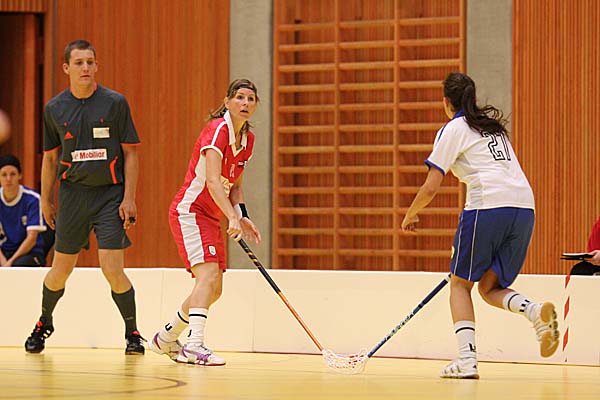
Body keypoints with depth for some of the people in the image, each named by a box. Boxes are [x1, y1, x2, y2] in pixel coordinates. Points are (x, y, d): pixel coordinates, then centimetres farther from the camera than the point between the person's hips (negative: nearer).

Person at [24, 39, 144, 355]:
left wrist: (129, 198, -6)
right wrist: (46, 200, 12)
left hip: (110, 195, -2)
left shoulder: (115, 103, -3)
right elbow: (50, 158, 14)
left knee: (112, 269, -10)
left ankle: (132, 332, 7)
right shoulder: (54, 109, 4)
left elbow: (130, 153, 0)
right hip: (72, 195, 2)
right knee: (61, 270, 8)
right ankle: (44, 323, 34)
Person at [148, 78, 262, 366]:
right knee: (208, 276, -25)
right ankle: (195, 345, -33)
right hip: (190, 211, -9)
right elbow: (212, 181, -32)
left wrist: (243, 217, 1)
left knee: (214, 289, 11)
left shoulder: (247, 139, 7)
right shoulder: (218, 130, -20)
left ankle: (165, 339, 28)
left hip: (211, 218, 9)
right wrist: (232, 216, -44)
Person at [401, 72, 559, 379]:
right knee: (490, 288, 15)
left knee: (460, 284, 8)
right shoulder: (493, 124, 26)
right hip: (525, 206, 6)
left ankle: (466, 359, -8)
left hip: (488, 205, -6)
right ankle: (537, 312, -16)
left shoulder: (453, 130, 5)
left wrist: (410, 215, 18)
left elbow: (430, 188, 0)